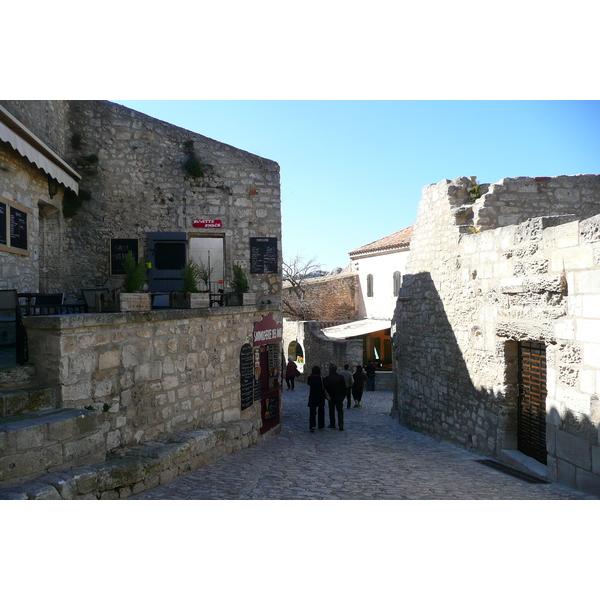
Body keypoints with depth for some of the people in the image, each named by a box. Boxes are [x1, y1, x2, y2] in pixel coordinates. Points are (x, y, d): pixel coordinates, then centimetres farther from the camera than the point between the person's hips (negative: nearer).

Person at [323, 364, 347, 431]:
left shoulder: (327, 378, -9)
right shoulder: (340, 377, -3)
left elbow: (325, 388, -5)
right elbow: (344, 387, 1)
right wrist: (343, 395, 10)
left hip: (331, 397, -1)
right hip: (339, 397, 1)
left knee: (331, 411, 13)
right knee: (340, 411, 4)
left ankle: (332, 424, 19)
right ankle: (341, 425, -7)